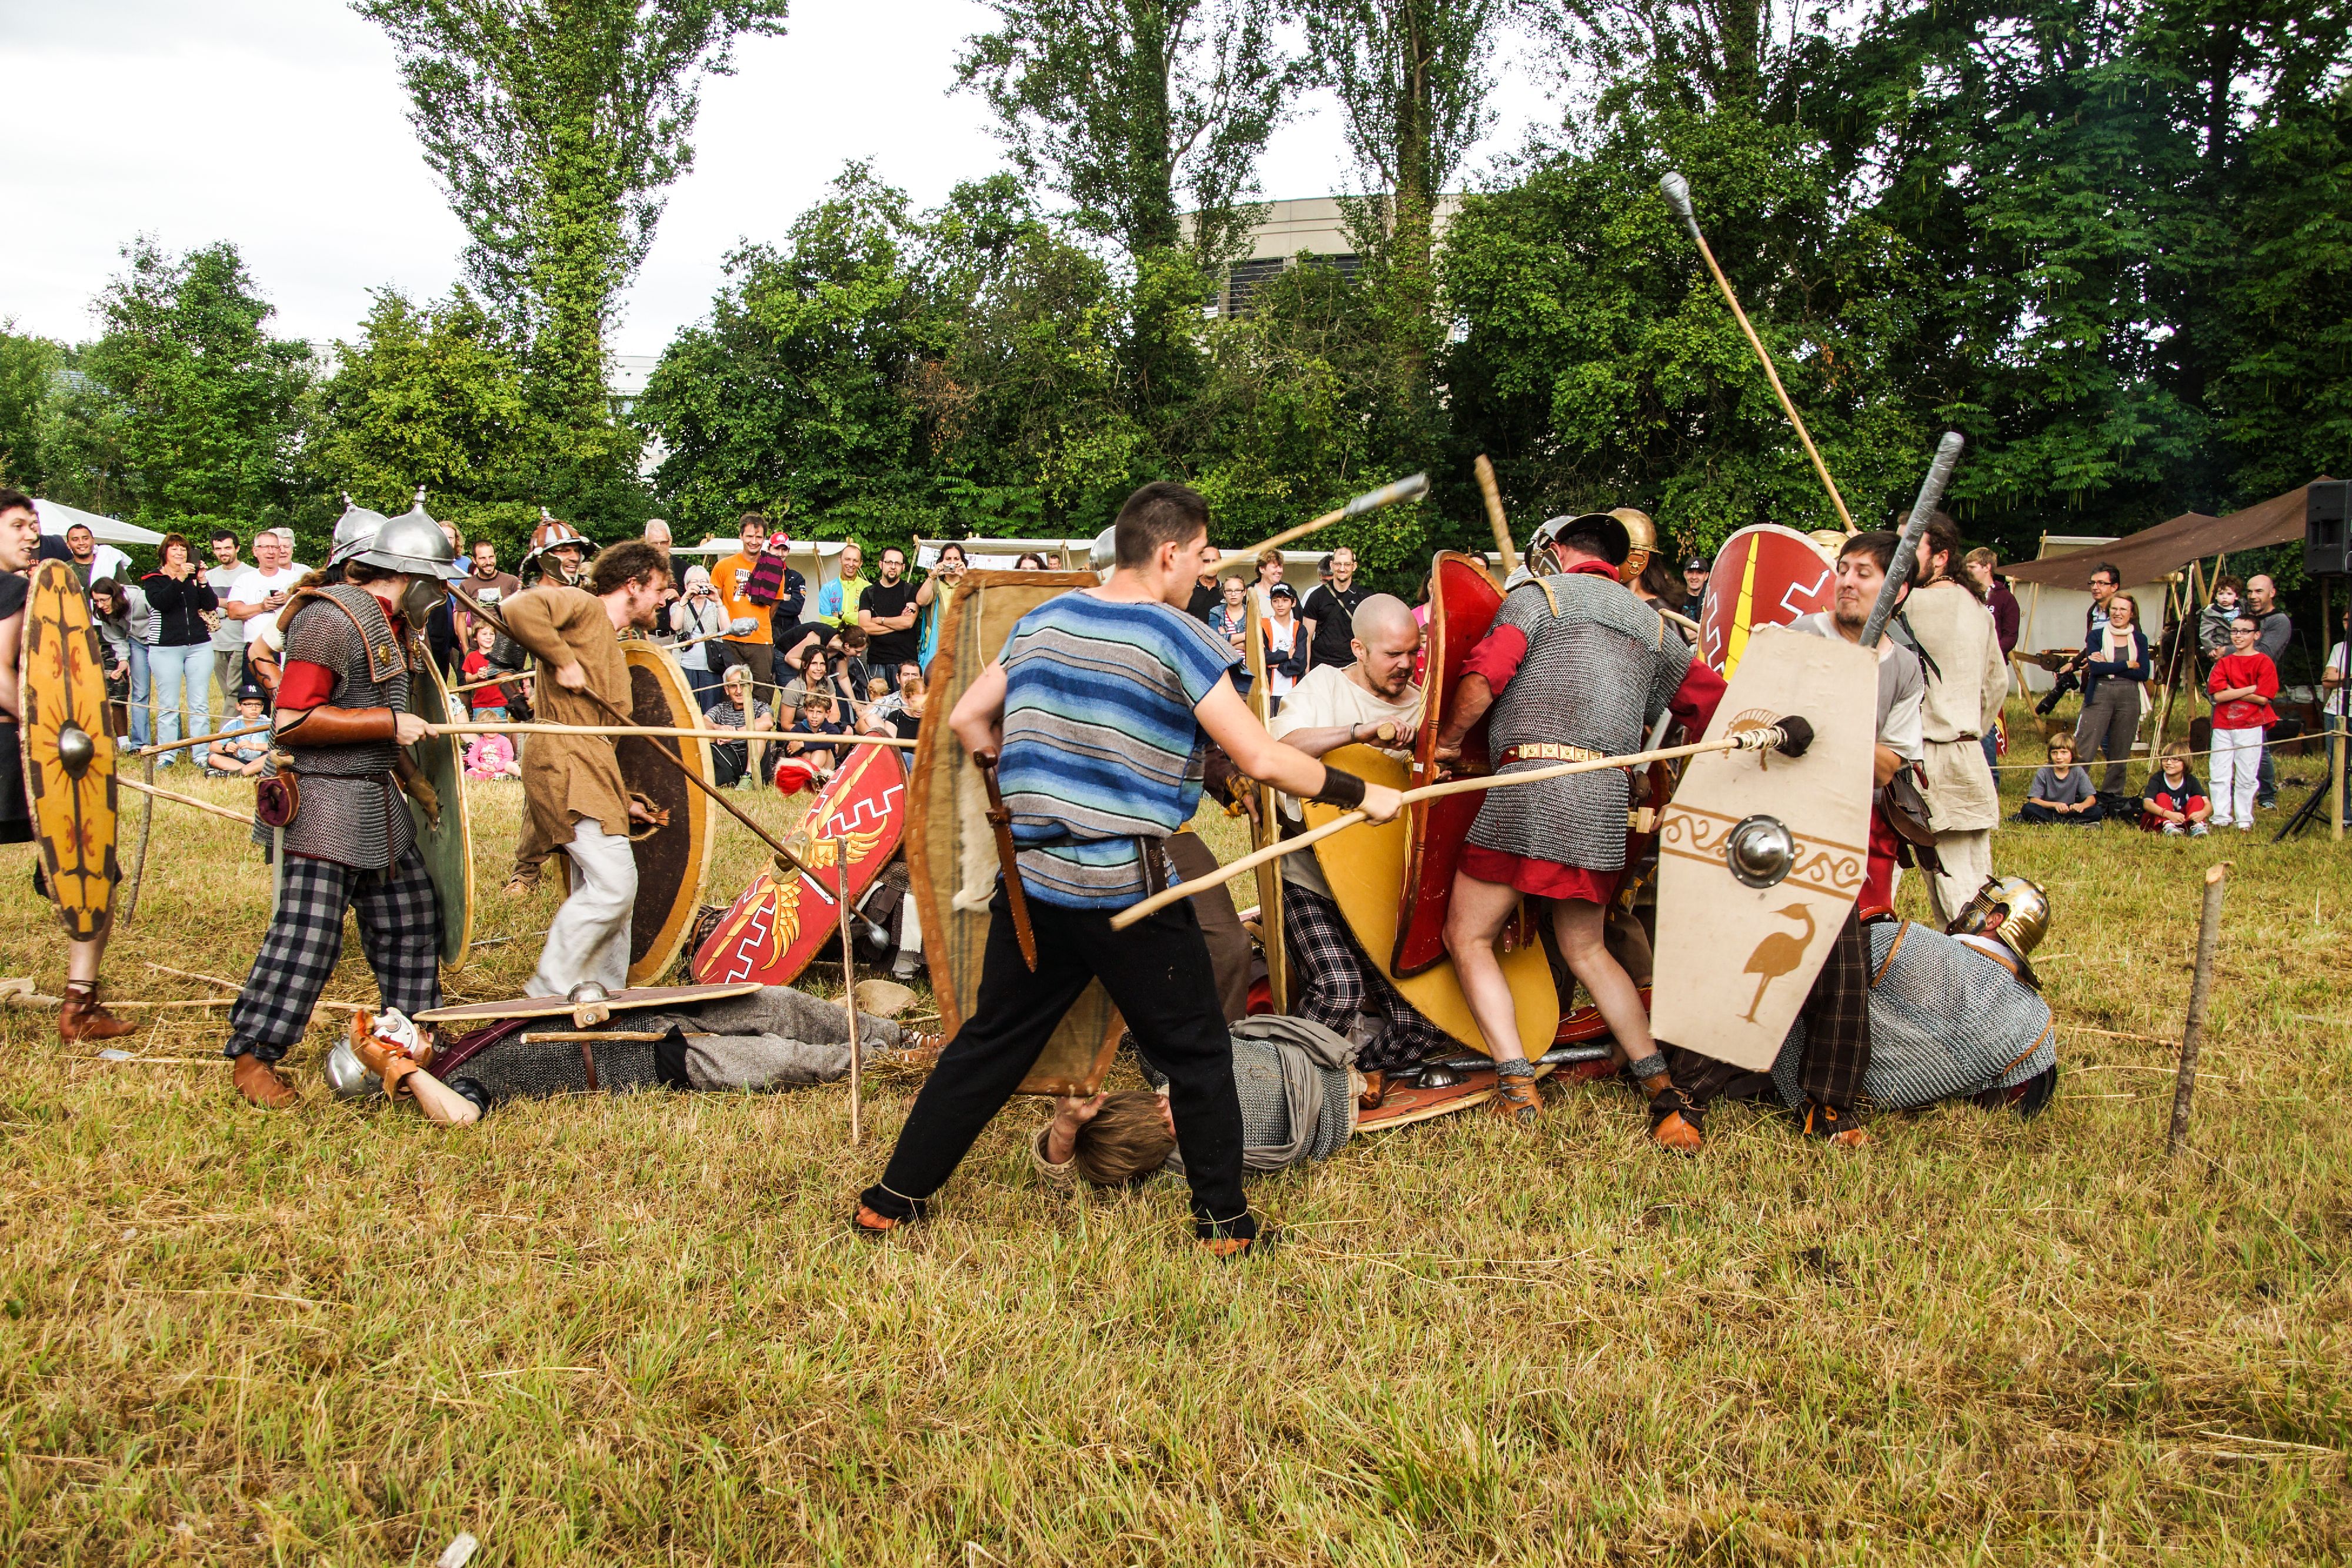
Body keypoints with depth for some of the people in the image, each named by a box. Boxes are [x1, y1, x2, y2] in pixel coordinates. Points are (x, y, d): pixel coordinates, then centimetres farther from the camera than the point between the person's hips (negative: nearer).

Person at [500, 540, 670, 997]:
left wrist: (622, 800, 25)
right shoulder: (584, 607, -1)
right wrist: (562, 661, -14)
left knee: (612, 889, 10)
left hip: (590, 769, 10)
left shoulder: (611, 644, 26)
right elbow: (519, 609, -21)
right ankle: (549, 990, -7)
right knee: (613, 882, -15)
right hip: (564, 759, -10)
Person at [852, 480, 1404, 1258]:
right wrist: (1360, 795, -1)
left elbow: (967, 719, 15)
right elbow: (1261, 759, -13)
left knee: (989, 1042, 17)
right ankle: (1224, 1221, 20)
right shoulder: (1177, 639, -9)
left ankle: (892, 1199, 23)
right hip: (1127, 891, -5)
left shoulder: (1039, 621, 8)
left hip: (1031, 881, 6)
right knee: (1196, 1054, 11)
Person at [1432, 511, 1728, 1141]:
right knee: (1585, 948, 19)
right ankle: (1660, 1084, 7)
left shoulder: (1538, 595, 6)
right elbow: (1713, 700, 19)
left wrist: (1448, 739, 9)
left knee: (1467, 936, 3)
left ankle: (1516, 1087, -7)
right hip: (1609, 797, 6)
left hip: (1533, 782, -6)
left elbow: (1481, 681, -7)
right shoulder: (1652, 622, 23)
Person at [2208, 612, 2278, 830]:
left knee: (2246, 777, 2)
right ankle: (2221, 818, 8)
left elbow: (2262, 698, -11)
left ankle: (2244, 820, 10)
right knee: (2219, 774, 2)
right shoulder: (2224, 662, 9)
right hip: (2222, 725, 3)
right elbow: (2218, 695, -5)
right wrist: (2250, 689, -11)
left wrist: (2231, 692, -8)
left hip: (2250, 726, -3)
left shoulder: (2264, 662, -1)